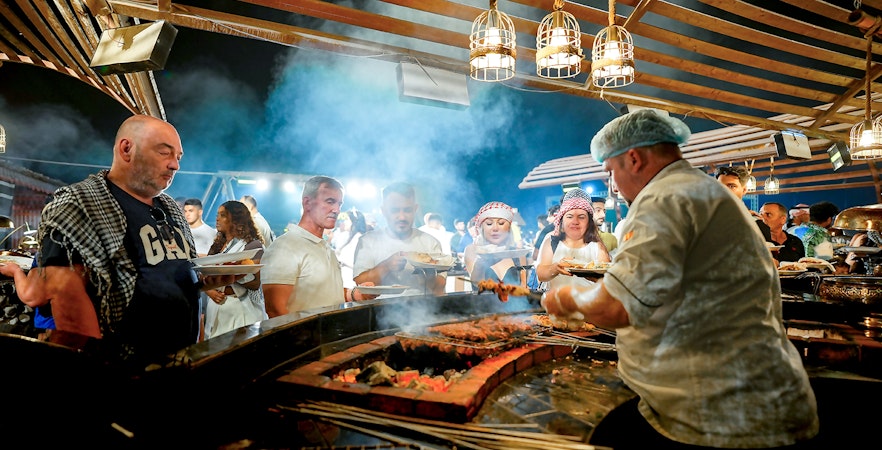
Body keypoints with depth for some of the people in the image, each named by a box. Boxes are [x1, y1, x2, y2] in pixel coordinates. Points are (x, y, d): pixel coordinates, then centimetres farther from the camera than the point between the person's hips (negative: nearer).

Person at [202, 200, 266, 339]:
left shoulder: (253, 245, -6)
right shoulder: (217, 245, 14)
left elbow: (255, 284, -14)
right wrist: (210, 291, -9)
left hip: (242, 308, -5)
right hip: (216, 306, 6)